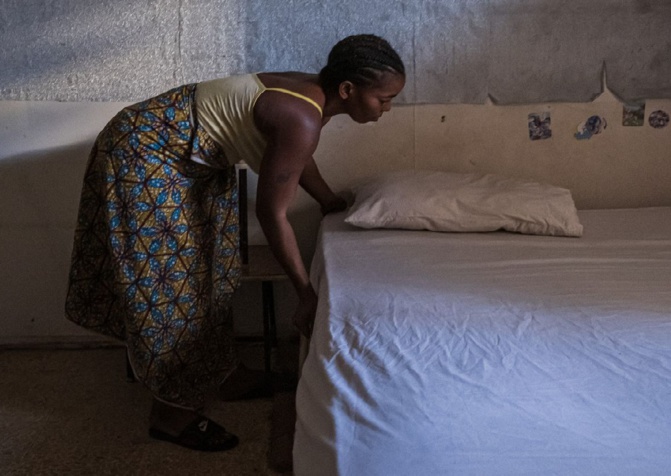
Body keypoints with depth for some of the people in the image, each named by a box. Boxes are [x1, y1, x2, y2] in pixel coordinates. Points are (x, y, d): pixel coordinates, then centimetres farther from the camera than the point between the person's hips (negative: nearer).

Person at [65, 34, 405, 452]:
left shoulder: (314, 95, -1)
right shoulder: (301, 119, -29)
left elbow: (297, 156, 19)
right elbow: (272, 213, -26)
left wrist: (332, 203, 31)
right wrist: (308, 294, -19)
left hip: (189, 156, 10)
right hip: (144, 151, -10)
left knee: (206, 265, 17)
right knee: (166, 275, -2)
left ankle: (217, 372, 34)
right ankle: (171, 415, 12)